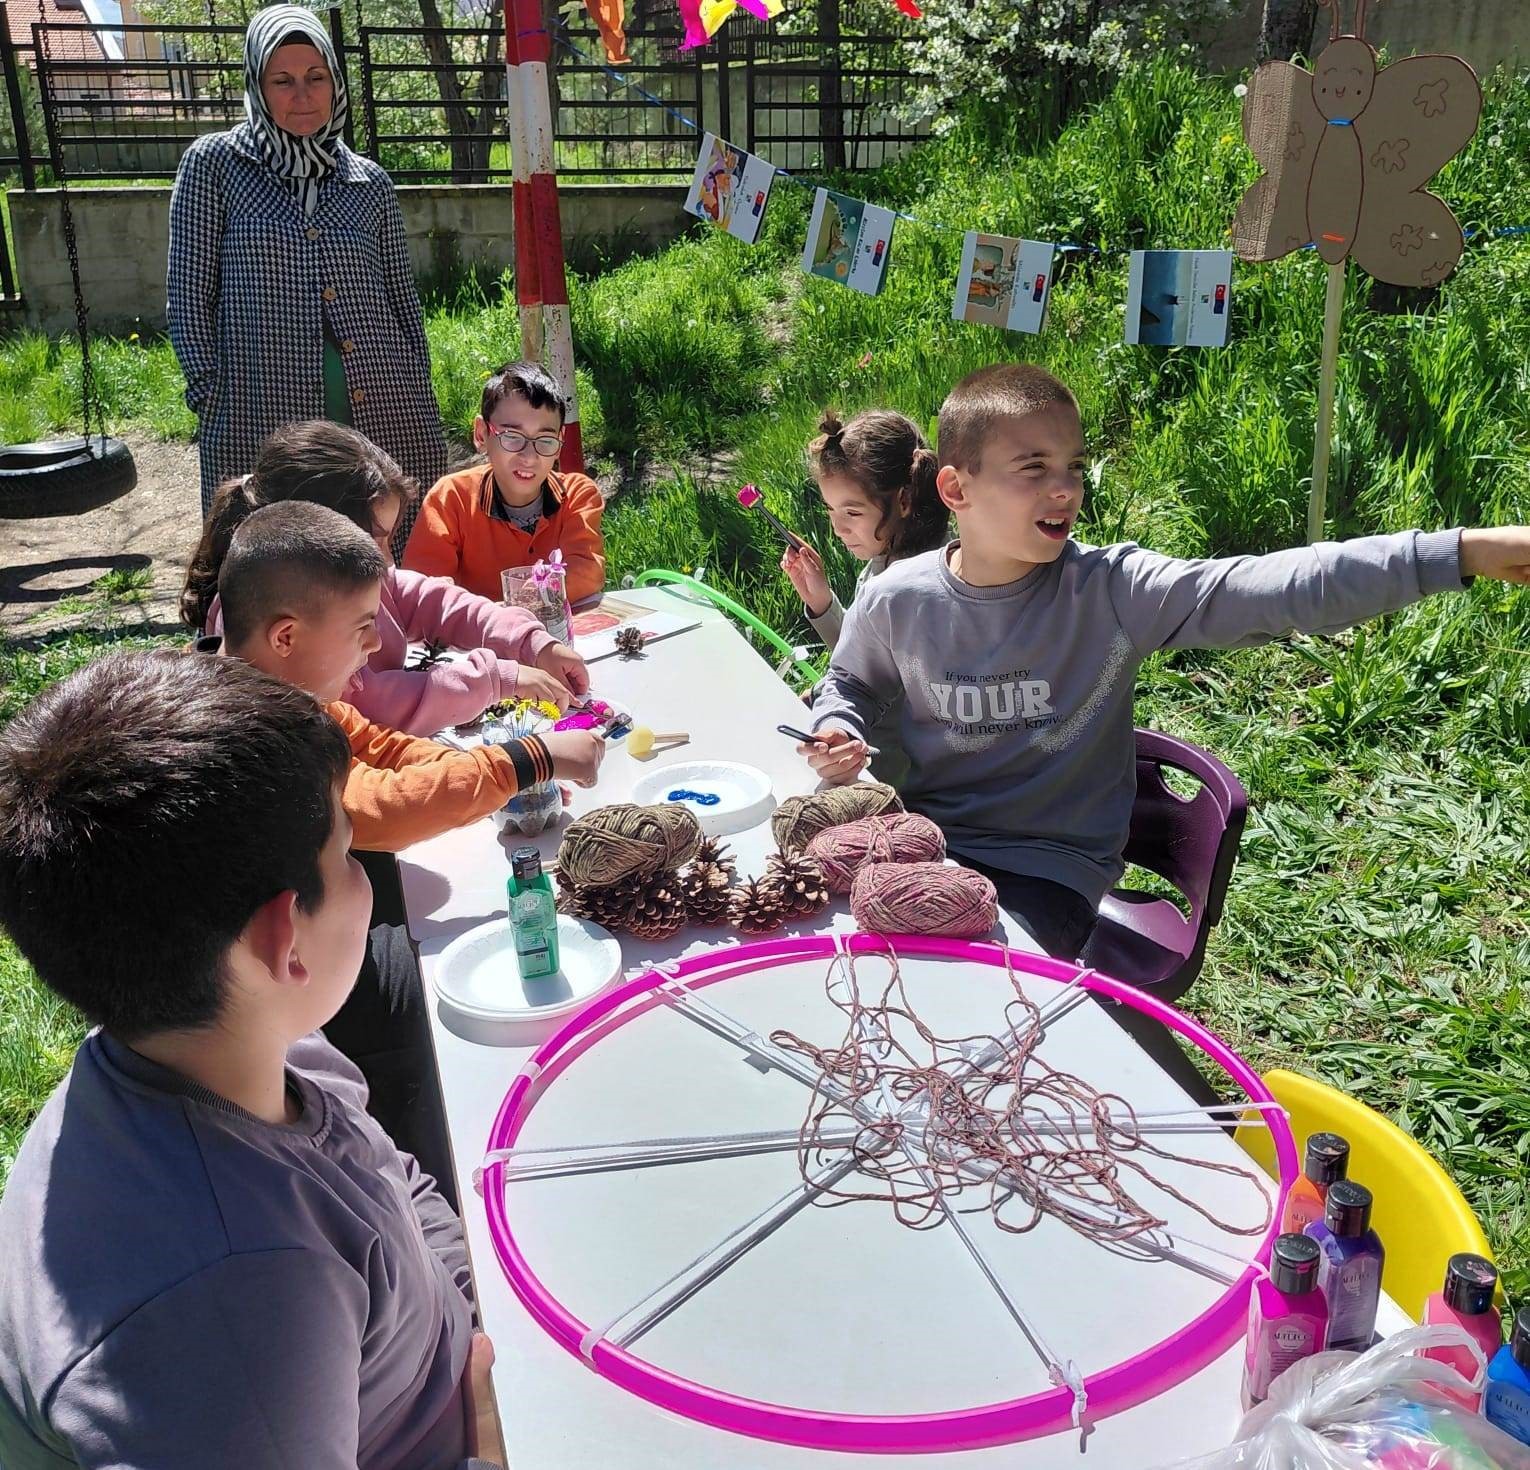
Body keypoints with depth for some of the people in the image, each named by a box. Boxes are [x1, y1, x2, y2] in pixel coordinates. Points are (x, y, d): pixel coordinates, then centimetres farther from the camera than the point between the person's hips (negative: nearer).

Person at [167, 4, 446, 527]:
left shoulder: (369, 181, 11)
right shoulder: (214, 162, 4)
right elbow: (188, 292, 2)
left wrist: (421, 403, 10)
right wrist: (209, 396, -4)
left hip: (383, 419, 2)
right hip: (259, 420, -2)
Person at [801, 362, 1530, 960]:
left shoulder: (1113, 590, -14)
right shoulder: (896, 601, -7)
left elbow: (1272, 590, -25)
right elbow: (851, 683, 15)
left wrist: (1461, 553, -33)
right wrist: (838, 733, -9)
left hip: (1048, 873, -3)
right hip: (926, 846, 3)